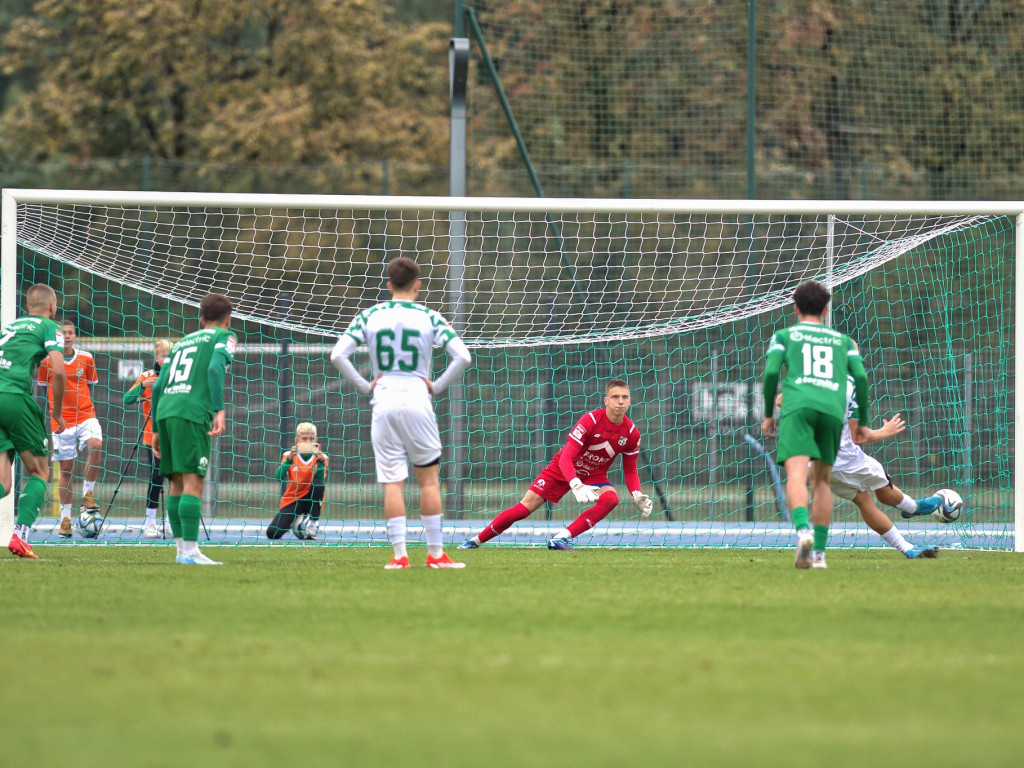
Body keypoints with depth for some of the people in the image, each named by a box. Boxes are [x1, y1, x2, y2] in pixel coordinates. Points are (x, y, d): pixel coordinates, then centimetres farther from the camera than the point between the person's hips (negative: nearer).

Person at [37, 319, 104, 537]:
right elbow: (43, 389, 10)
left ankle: (88, 494, -13)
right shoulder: (47, 361, 0)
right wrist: (54, 412, 5)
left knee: (96, 445, -29)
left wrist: (84, 408, 7)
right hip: (61, 420, -1)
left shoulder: (86, 359, 4)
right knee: (66, 468, 1)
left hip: (85, 415, 1)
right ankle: (65, 517, 12)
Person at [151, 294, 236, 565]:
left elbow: (158, 386, 22)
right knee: (193, 482, -9)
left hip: (165, 410, 6)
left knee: (177, 482, 11)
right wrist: (219, 411, -15)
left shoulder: (182, 342, 27)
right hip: (192, 412, -6)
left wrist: (157, 429, 25)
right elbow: (215, 368, -10)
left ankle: (182, 549, 11)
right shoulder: (224, 337, 10)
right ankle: (190, 551, -16)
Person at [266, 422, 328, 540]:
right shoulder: (289, 455, -4)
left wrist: (321, 462, -34)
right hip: (292, 501, 0)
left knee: (318, 484, -33)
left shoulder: (321, 458, -4)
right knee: (272, 533, -19)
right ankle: (296, 521, 14)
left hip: (310, 500, 0)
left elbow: (320, 481, -20)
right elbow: (278, 476, -20)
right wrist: (289, 459, -34)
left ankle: (313, 524, -15)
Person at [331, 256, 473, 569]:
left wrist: (364, 386, 4)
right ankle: (435, 553, 6)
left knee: (392, 482, 2)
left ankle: (399, 553, -4)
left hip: (383, 404, 1)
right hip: (417, 401, -1)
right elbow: (463, 356, -8)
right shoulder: (429, 318, 1)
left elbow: (338, 355, -4)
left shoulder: (369, 316, 5)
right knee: (428, 478, 6)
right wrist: (438, 385, 3)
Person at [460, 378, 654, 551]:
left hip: (594, 475, 3)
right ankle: (477, 540, 7)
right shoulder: (591, 420, -27)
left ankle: (561, 538, -25)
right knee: (524, 508, -10)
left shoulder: (631, 433, -14)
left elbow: (630, 470, -1)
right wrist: (576, 486, -48)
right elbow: (566, 458, -32)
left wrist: (637, 495, -19)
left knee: (610, 499, -29)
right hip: (562, 469, -3)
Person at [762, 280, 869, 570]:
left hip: (798, 405, -3)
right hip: (833, 408, 3)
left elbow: (771, 372, 6)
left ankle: (803, 530, -44)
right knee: (822, 480, 14)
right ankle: (818, 552, 7)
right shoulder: (843, 340, 27)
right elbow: (861, 378, 14)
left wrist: (768, 414, 15)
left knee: (796, 473, -18)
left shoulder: (784, 335, 21)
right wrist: (860, 420, 21)